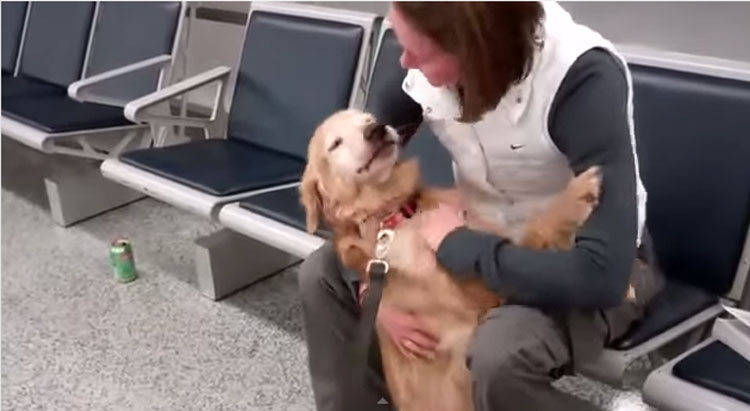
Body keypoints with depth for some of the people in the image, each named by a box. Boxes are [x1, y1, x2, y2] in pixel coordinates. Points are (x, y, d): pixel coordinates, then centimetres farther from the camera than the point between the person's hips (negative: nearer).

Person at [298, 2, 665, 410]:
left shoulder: (584, 78, -32)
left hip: (574, 268, -5)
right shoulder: (427, 65, -16)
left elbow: (602, 275, -37)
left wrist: (456, 244, -29)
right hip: (476, 242, 5)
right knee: (322, 274, -8)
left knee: (498, 357, -35)